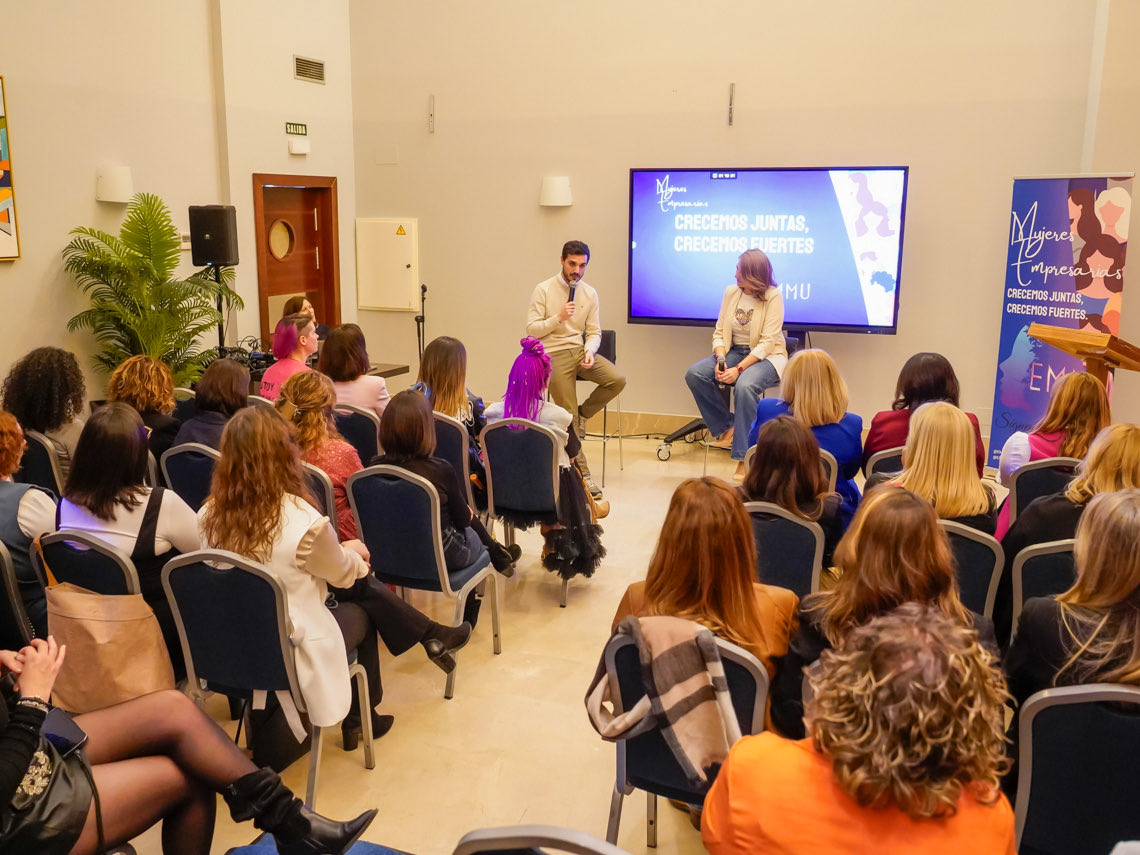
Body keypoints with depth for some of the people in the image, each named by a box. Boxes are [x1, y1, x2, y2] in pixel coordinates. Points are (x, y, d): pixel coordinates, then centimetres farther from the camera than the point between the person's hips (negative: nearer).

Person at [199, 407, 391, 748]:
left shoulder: (209, 516, -10)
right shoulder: (305, 522, -27)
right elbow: (343, 574, -6)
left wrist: (343, 551, 16)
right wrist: (352, 551, 18)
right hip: (291, 656, -5)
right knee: (361, 614, 24)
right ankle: (360, 718, 39)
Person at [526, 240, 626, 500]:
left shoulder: (589, 293, 8)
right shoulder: (544, 290, -3)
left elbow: (594, 332, 7)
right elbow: (532, 329, -6)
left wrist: (590, 352, -13)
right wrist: (558, 318, -19)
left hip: (580, 350, 4)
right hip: (554, 354, -4)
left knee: (616, 380, -22)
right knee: (568, 417, -9)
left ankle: (583, 413, 4)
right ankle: (582, 474, -2)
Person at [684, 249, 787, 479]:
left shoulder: (773, 296, -13)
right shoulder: (731, 292, 3)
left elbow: (767, 342, -18)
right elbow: (719, 332, 3)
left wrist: (738, 369, -27)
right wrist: (720, 360, -17)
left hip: (766, 356, -6)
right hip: (734, 351, 6)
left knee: (745, 385, -37)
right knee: (694, 374, -18)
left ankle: (744, 458, -29)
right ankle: (726, 428, -2)